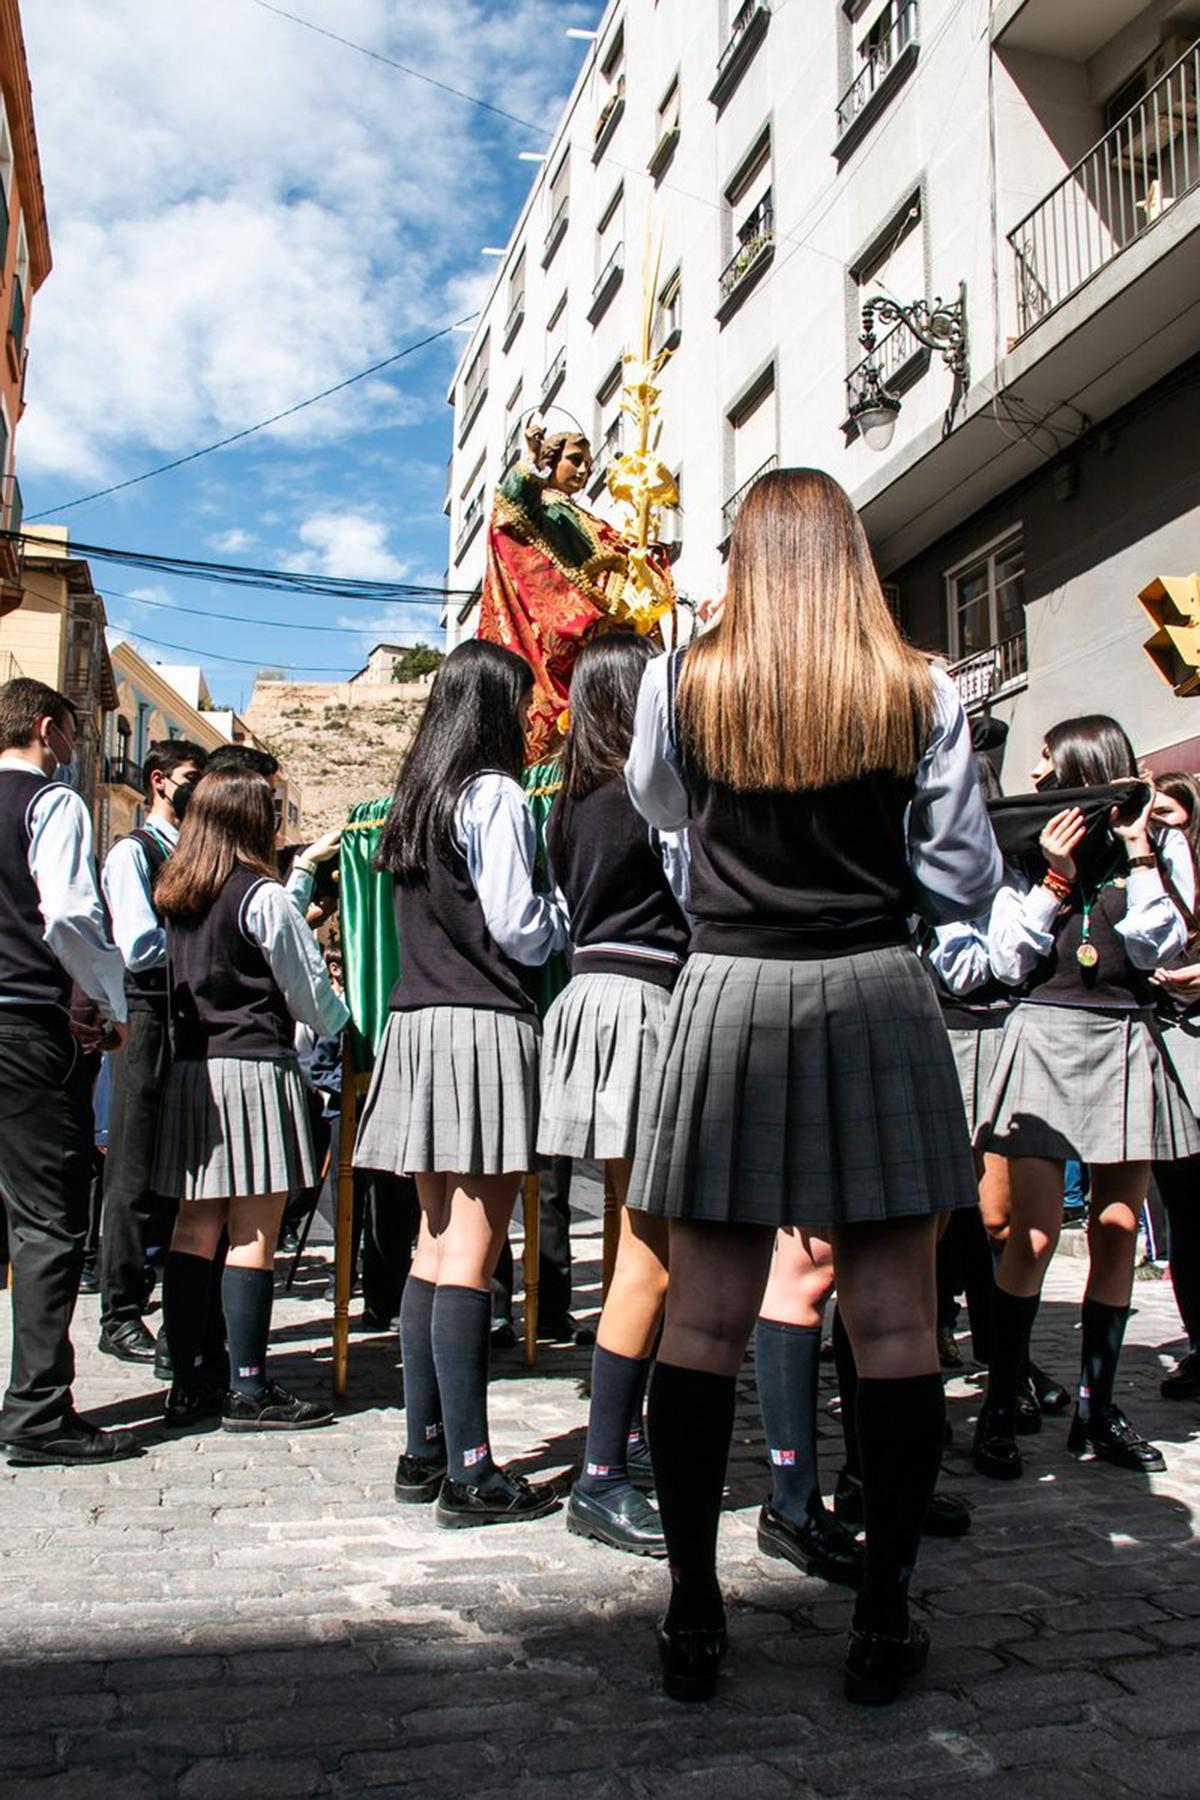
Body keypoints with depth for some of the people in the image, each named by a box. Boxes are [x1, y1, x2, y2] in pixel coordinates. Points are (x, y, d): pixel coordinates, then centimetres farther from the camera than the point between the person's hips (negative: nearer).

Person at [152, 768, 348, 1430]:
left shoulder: (176, 897, 13)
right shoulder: (263, 894, -8)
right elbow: (307, 985, -3)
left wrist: (306, 866, 41)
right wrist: (343, 1030, 16)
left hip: (189, 1071, 8)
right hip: (252, 1069, -7)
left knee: (194, 1229, 9)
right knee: (253, 1235, -3)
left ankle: (188, 1384, 15)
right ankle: (249, 1389, 1)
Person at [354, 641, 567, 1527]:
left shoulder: (415, 800, 17)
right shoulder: (495, 796, -8)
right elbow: (517, 927, -12)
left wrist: (545, 913, 21)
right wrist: (570, 909, 7)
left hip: (418, 1021, 8)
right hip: (483, 1025, -8)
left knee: (439, 1238, 12)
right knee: (473, 1252, -6)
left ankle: (424, 1449, 19)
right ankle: (470, 1469, -1)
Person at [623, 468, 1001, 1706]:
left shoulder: (680, 683, 0)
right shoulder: (918, 695, -1)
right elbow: (967, 884, 3)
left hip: (729, 1001, 1)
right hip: (874, 1001, 0)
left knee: (703, 1318, 6)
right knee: (893, 1320, 7)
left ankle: (693, 1615, 15)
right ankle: (883, 1622, 15)